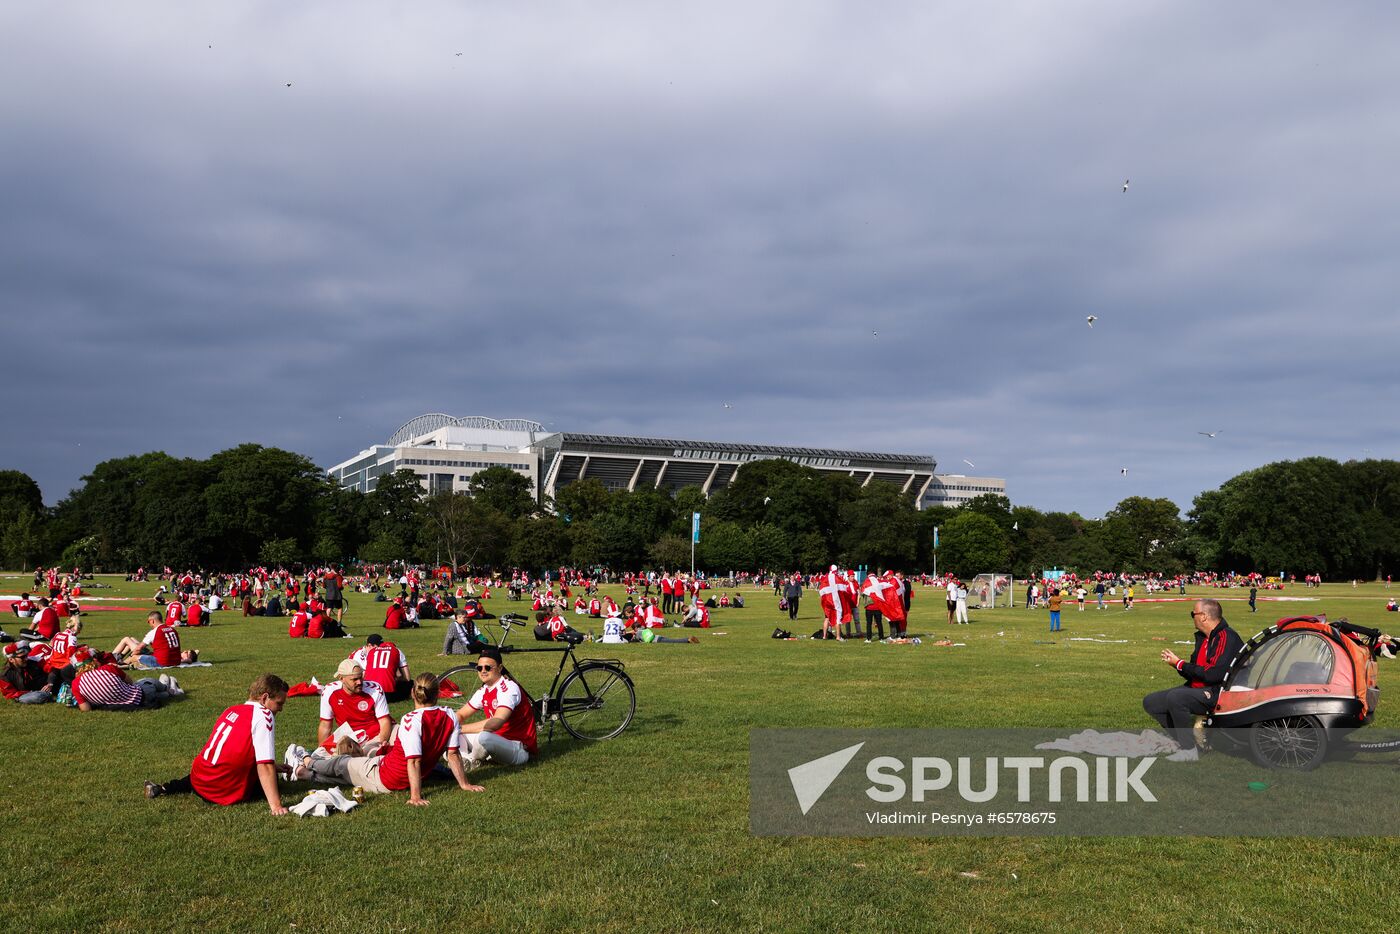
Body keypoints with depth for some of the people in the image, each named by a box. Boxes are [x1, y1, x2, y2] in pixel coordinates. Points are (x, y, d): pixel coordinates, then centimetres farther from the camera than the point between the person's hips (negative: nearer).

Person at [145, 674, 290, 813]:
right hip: (226, 792, -6)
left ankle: (165, 788, 23)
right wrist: (275, 805, -23)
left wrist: (272, 767, 22)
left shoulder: (233, 710, 8)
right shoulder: (263, 715, -16)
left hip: (198, 779, 6)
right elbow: (265, 765, -22)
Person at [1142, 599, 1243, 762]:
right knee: (1150, 702, 1)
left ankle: (1189, 750, -21)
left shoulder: (1227, 638, -15)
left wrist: (1180, 664, -13)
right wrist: (1176, 662, -2)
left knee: (1175, 697, -34)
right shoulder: (1202, 637, 15)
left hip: (1217, 693, -10)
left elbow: (1213, 674, -23)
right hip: (1196, 689, 10)